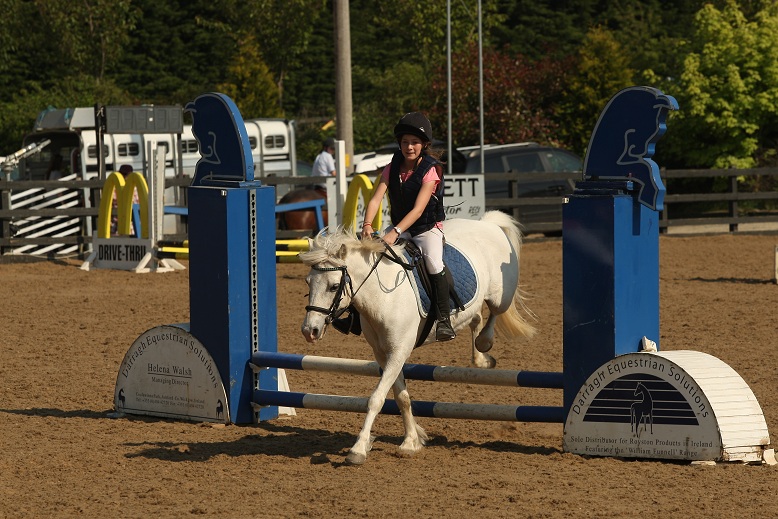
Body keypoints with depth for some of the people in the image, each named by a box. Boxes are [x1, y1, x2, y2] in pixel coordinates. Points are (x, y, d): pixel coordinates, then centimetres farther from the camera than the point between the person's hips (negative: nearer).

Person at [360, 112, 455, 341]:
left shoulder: (430, 170, -15)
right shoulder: (392, 169, -1)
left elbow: (418, 210, -25)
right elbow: (376, 199, -11)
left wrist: (395, 233, -38)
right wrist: (367, 225, -31)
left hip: (428, 227, -5)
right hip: (399, 227, 5)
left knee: (433, 261, -32)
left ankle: (444, 320, -25)